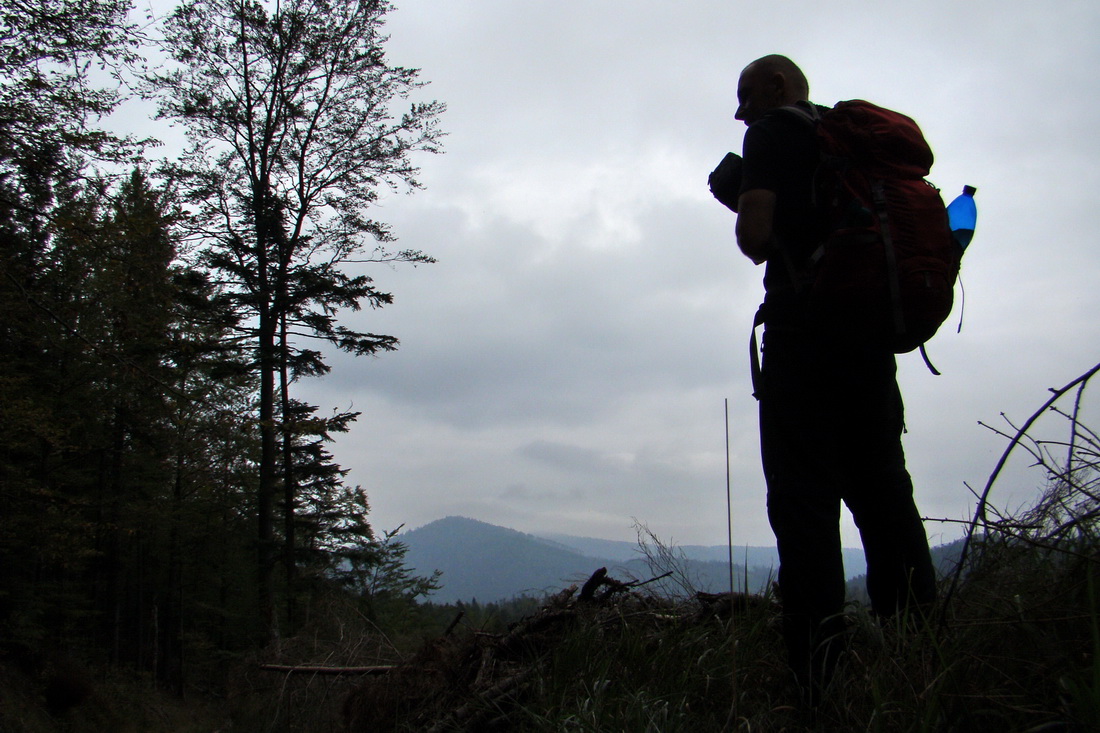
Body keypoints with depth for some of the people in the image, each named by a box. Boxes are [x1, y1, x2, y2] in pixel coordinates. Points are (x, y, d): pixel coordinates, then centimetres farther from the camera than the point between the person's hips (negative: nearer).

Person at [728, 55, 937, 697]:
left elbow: (755, 230, -12)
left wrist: (764, 248, 11)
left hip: (804, 332, -7)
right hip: (873, 331, 7)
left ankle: (820, 676, -13)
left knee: (804, 500, -9)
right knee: (883, 493, 6)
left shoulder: (774, 132, 2)